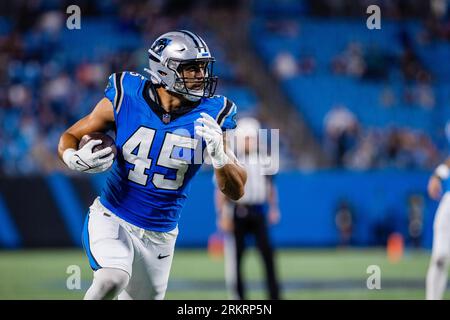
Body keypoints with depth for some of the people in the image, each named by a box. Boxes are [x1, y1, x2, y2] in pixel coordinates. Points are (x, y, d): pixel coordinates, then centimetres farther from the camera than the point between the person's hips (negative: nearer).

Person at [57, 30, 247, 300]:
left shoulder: (209, 116, -9)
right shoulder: (125, 99, -12)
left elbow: (236, 191, -8)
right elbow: (70, 137, 0)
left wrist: (219, 154, -27)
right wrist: (74, 159, -23)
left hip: (160, 236, 3)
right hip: (112, 219, -3)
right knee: (113, 279, -32)